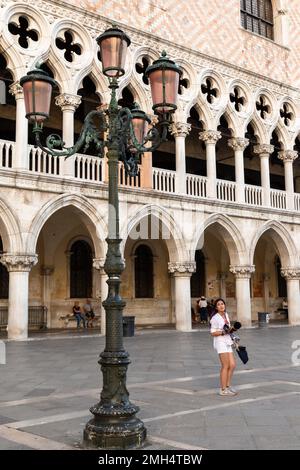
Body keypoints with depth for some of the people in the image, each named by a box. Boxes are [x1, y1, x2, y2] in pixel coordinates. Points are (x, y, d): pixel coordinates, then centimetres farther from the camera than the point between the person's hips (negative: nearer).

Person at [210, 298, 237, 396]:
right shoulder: (215, 318, -9)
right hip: (220, 342, -8)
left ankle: (228, 386, 18)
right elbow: (213, 333, -10)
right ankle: (223, 390, 1)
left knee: (232, 365, 4)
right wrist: (222, 332, -22)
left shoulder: (226, 315, 14)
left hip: (227, 342, 8)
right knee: (225, 366, -6)